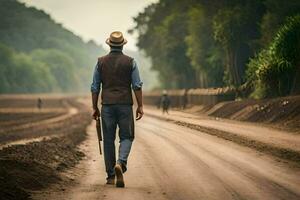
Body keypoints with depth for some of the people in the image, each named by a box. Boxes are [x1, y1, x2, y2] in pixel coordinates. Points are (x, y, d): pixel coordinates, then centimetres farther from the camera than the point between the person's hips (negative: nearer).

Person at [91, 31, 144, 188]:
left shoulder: (101, 62, 4)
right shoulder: (130, 62, 0)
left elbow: (95, 87, 4)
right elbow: (137, 86, -4)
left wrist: (94, 108, 11)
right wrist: (140, 106, 1)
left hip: (107, 105, 1)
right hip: (125, 104, -1)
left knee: (108, 140, 7)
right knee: (126, 137, 7)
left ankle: (110, 176, 10)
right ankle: (120, 163, -21)